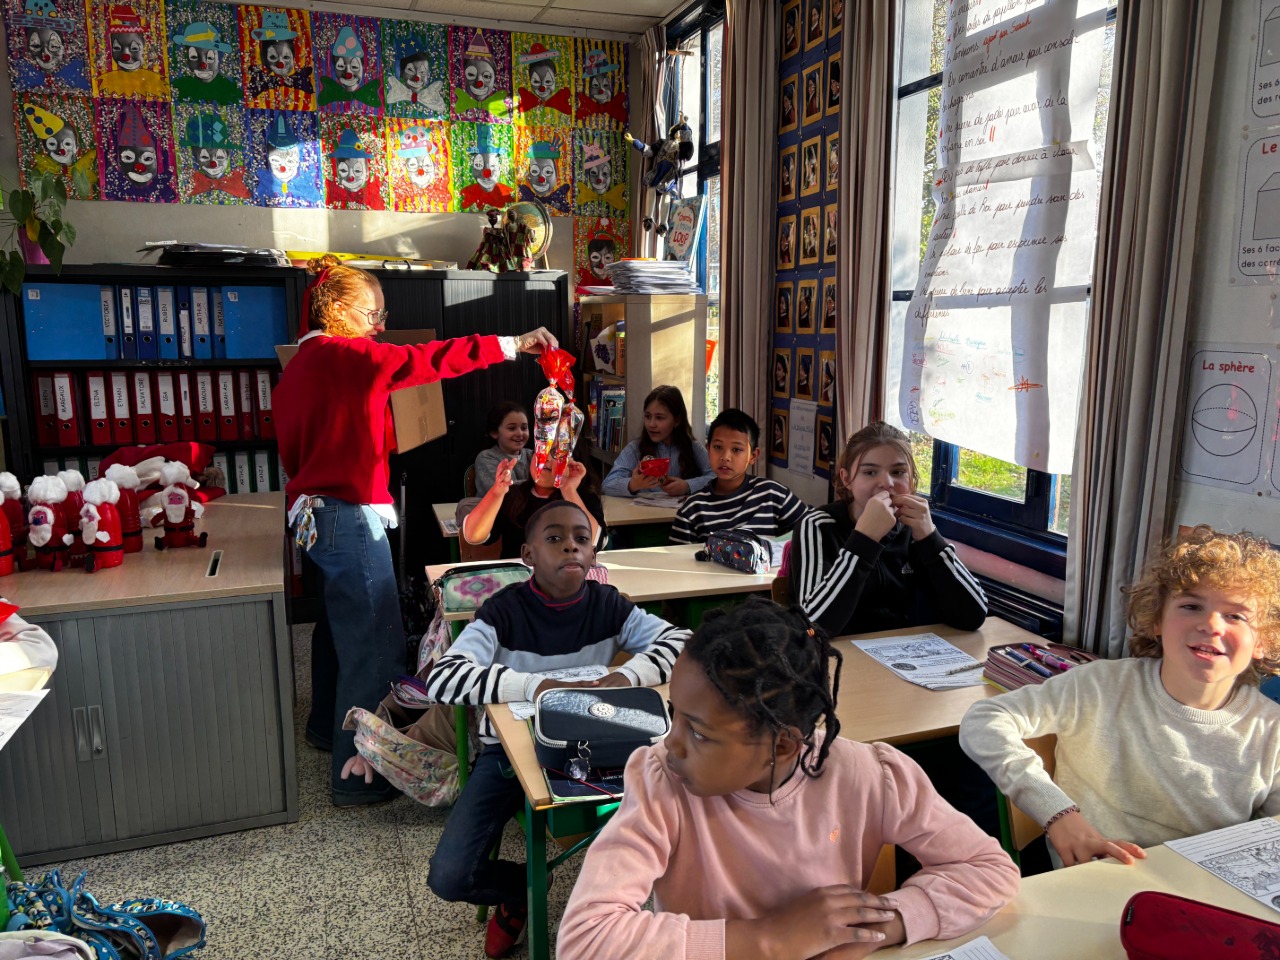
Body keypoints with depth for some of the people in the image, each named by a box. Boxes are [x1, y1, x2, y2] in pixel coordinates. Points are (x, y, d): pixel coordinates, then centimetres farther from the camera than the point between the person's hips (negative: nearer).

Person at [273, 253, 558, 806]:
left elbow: (292, 450, 18)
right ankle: (356, 773, 1)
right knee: (375, 644, -6)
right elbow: (422, 361, -24)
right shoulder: (345, 355, -15)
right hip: (349, 514, -11)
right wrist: (510, 345, -22)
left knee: (340, 623, 25)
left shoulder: (301, 363, 14)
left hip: (314, 509, 11)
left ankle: (327, 727, 43)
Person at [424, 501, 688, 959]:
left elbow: (681, 641, -13)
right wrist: (538, 686, -40)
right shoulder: (504, 611, -16)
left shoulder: (608, 605, -7)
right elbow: (442, 679, -29)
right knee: (450, 878, -14)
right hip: (510, 749, -1)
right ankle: (525, 886, 20)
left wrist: (628, 676, -32)